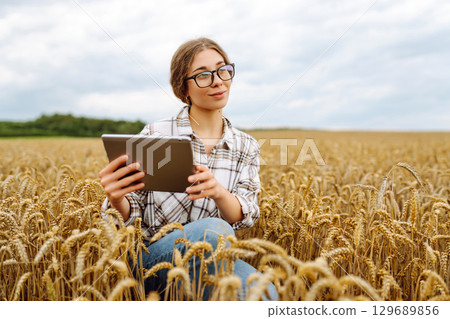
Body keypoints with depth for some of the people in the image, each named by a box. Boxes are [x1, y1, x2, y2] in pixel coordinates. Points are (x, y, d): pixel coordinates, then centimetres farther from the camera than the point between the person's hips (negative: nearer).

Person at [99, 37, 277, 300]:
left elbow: (244, 218, -2)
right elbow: (130, 214, 1)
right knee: (214, 229, -35)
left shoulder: (247, 147, 8)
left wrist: (219, 192, -25)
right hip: (151, 256, -2)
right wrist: (116, 198, -24)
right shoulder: (156, 134, -2)